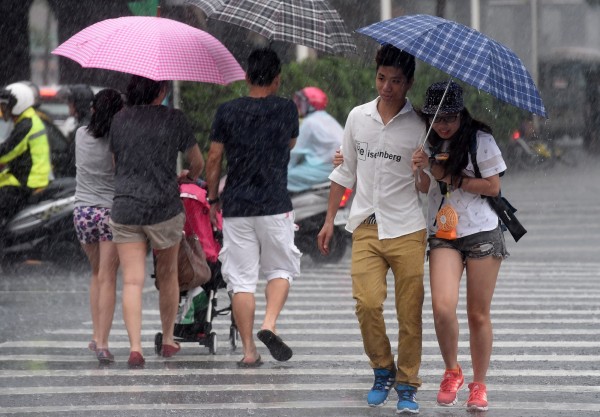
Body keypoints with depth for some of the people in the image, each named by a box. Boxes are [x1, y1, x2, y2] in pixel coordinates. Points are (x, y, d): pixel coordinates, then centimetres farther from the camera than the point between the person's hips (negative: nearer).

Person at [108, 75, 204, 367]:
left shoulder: (119, 120, 5)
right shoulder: (174, 119, -3)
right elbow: (198, 162, 6)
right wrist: (189, 177, 30)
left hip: (124, 208, 2)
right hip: (164, 207, -2)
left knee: (132, 281, -2)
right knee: (167, 274, 18)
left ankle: (135, 347, -14)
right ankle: (168, 340, 28)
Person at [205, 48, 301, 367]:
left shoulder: (227, 112, -1)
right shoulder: (286, 110, -1)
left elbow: (213, 159, 2)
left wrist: (212, 199, 13)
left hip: (236, 207, 1)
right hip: (275, 206, -1)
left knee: (241, 280, 4)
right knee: (281, 269, 15)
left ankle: (249, 350, 2)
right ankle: (269, 324, -8)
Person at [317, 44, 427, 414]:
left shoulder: (418, 126, -2)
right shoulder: (358, 117, 8)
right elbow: (346, 172, 18)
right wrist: (330, 220, 17)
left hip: (407, 230, -2)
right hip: (366, 228, 2)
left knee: (409, 314, -2)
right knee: (367, 303, -12)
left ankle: (407, 384, 10)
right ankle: (383, 370, 9)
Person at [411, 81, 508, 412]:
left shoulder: (480, 140, -5)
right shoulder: (430, 143, 6)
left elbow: (493, 186, -5)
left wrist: (451, 177, -12)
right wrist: (422, 170, -7)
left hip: (482, 233, -2)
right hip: (442, 233, 2)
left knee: (478, 314, 2)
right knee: (442, 306, -19)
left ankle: (479, 385, 17)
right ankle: (451, 372, 2)